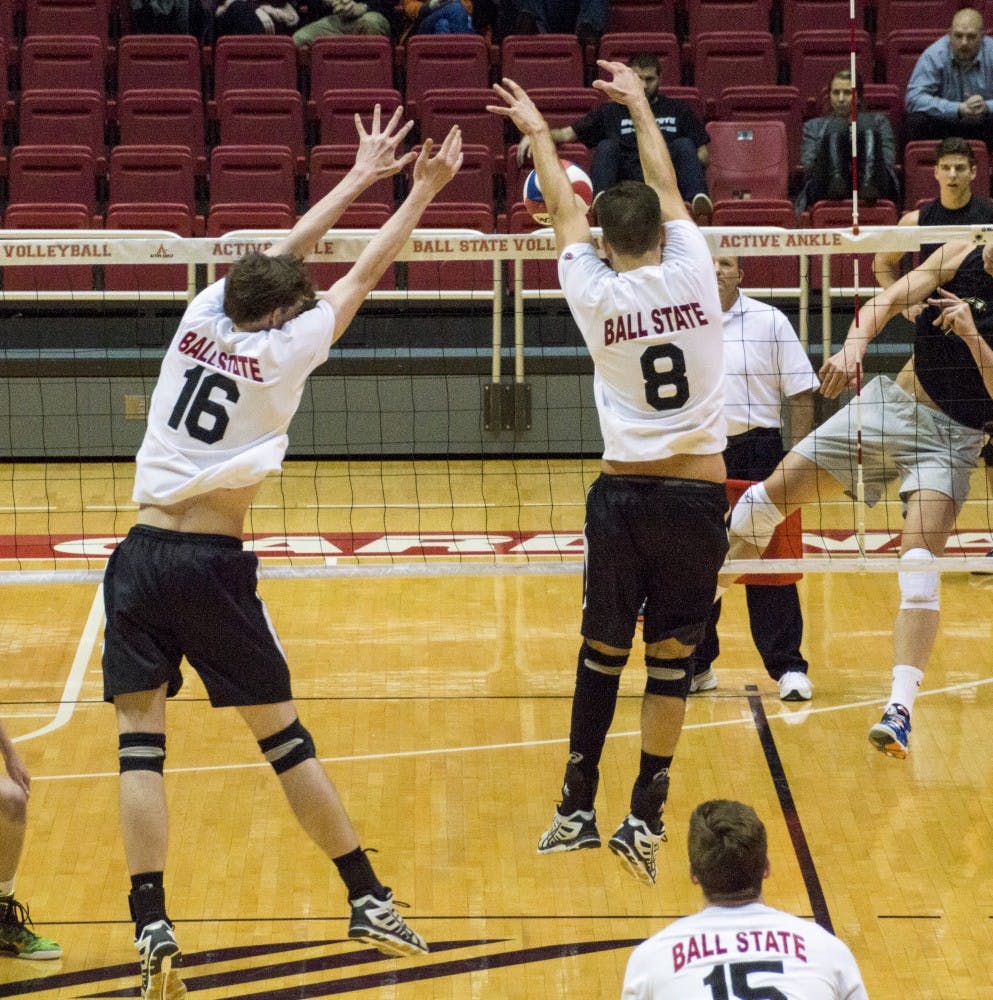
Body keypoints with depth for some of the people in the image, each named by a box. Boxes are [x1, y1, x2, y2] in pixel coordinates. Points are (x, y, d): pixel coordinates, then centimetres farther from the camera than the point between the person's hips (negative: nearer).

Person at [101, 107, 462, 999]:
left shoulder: (201, 317, 6)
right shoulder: (282, 350, -2)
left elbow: (282, 255, 21)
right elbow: (367, 274, 8)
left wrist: (362, 176, 31)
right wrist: (422, 191, 20)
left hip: (143, 555, 3)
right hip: (215, 565, -3)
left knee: (141, 747, 0)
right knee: (284, 738, 8)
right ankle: (369, 902, 16)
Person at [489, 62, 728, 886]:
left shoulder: (596, 295, -5)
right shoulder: (693, 276, -3)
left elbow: (563, 210, 13)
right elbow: (667, 188, 15)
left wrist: (538, 133, 29)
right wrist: (639, 106, 30)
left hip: (624, 493, 0)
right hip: (699, 492, 0)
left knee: (603, 653, 12)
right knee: (671, 657, 4)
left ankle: (578, 810, 17)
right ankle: (645, 818, 1)